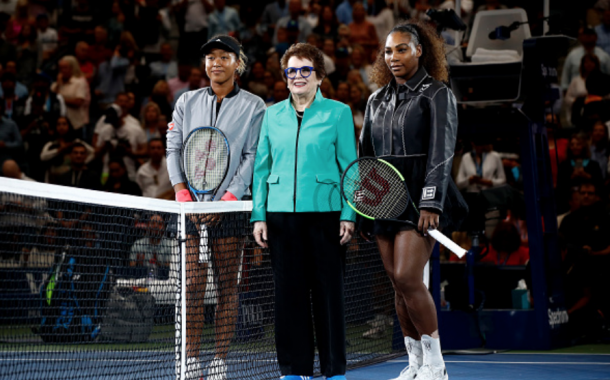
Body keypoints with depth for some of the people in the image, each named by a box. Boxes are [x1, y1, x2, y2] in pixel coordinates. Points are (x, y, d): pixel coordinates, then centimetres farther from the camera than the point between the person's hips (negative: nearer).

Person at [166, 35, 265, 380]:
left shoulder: (253, 106, 6)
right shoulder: (187, 102, 14)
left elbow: (253, 156, 0)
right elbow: (173, 149, 11)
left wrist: (230, 196, -12)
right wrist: (181, 190, -3)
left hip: (231, 206, -2)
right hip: (192, 204, 2)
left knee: (228, 284, -1)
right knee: (192, 284, -4)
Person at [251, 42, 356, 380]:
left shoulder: (338, 113, 3)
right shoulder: (273, 115, 12)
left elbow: (350, 168, 2)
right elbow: (261, 167, 13)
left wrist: (348, 215, -6)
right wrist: (258, 216, 6)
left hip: (324, 213, -3)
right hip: (281, 213, 3)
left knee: (328, 291, -1)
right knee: (288, 291, 4)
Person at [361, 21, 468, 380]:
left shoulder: (437, 94, -2)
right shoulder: (377, 100, 15)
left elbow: (442, 152, -10)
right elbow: (365, 155, 18)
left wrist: (431, 203, -18)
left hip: (420, 199, -6)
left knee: (407, 277, -15)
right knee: (398, 283, 5)